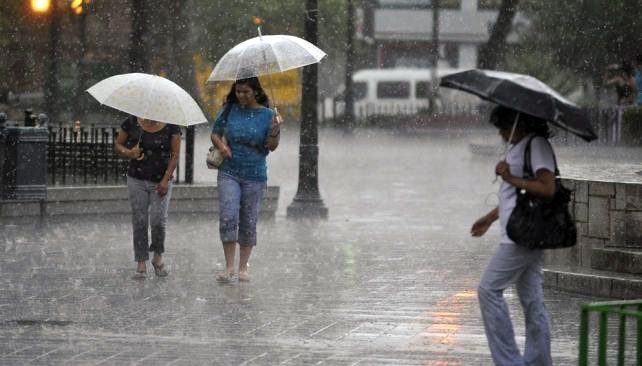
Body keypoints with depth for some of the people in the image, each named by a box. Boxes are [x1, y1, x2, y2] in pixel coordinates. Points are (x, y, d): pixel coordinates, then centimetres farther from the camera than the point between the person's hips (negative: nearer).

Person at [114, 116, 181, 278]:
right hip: (137, 181, 1)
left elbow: (175, 155, -3)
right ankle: (141, 262, 8)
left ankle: (158, 257, 14)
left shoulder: (171, 126, -3)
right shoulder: (131, 123, -1)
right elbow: (118, 145, 8)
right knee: (139, 222, 0)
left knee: (158, 220, -10)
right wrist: (128, 153, -15)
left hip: (161, 182, -1)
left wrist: (165, 179, -11)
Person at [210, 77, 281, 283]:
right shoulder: (229, 110, 4)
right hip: (229, 172, 1)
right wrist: (221, 145, -6)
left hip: (254, 175, -1)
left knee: (248, 222, 5)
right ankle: (229, 267, -8)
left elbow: (272, 146, -6)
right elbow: (215, 133, 14)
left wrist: (275, 130, -24)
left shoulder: (266, 114, -1)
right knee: (228, 217, -12)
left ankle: (243, 267, 16)